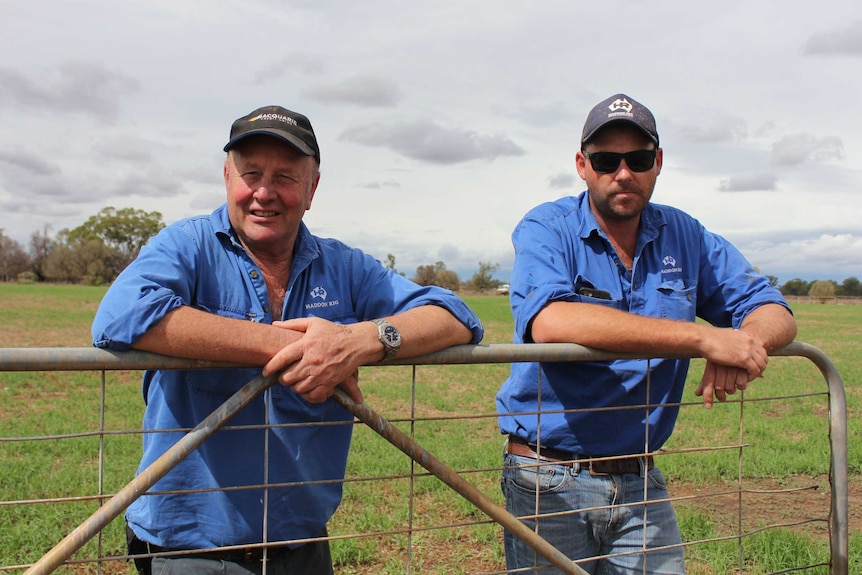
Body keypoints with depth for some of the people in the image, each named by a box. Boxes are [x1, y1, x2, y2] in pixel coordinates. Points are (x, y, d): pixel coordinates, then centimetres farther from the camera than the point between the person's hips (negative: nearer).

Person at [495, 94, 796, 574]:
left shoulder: (685, 237, 6)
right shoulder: (548, 231, -9)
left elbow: (775, 313, 6)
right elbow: (550, 322, -29)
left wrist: (743, 345, -20)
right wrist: (702, 338, -31)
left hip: (641, 482, 4)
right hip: (550, 483, -3)